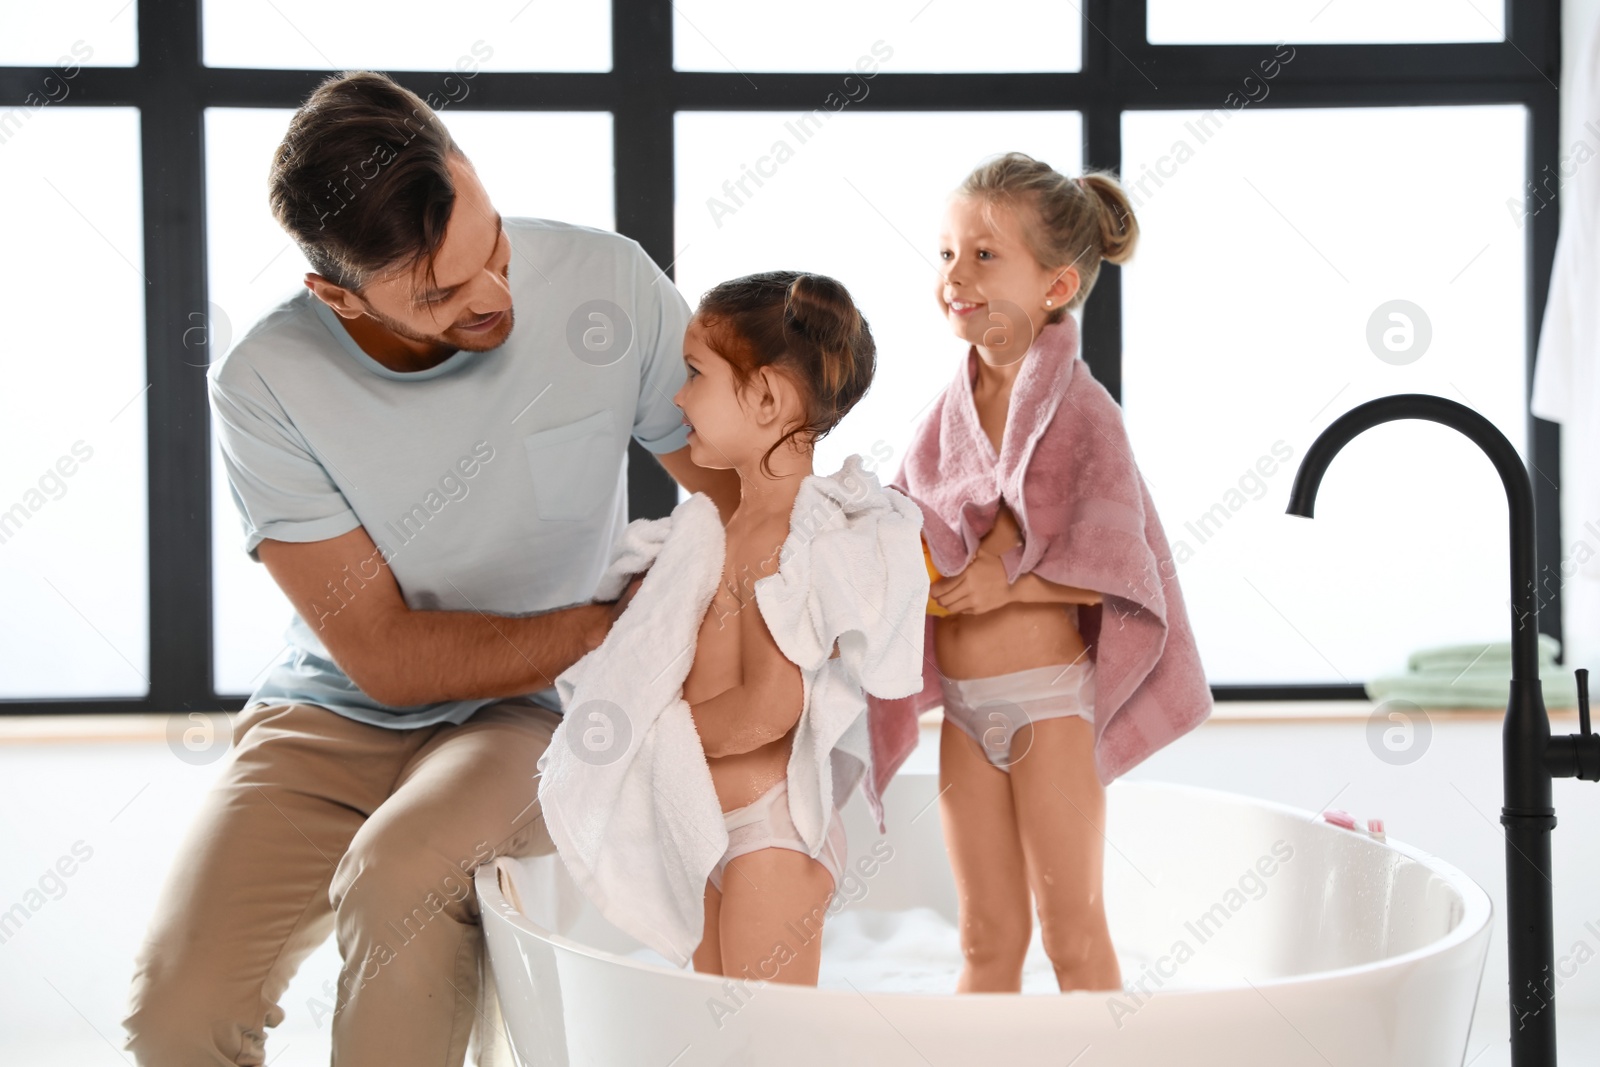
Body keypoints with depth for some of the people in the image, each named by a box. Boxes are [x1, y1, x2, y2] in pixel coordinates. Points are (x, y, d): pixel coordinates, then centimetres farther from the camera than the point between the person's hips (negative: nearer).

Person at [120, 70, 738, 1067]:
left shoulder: (605, 284, -13)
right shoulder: (266, 384, -15)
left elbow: (750, 499, -4)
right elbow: (388, 657, -13)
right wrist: (615, 623, -16)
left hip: (535, 720, 0)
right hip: (331, 721, 1)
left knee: (399, 873, -33)